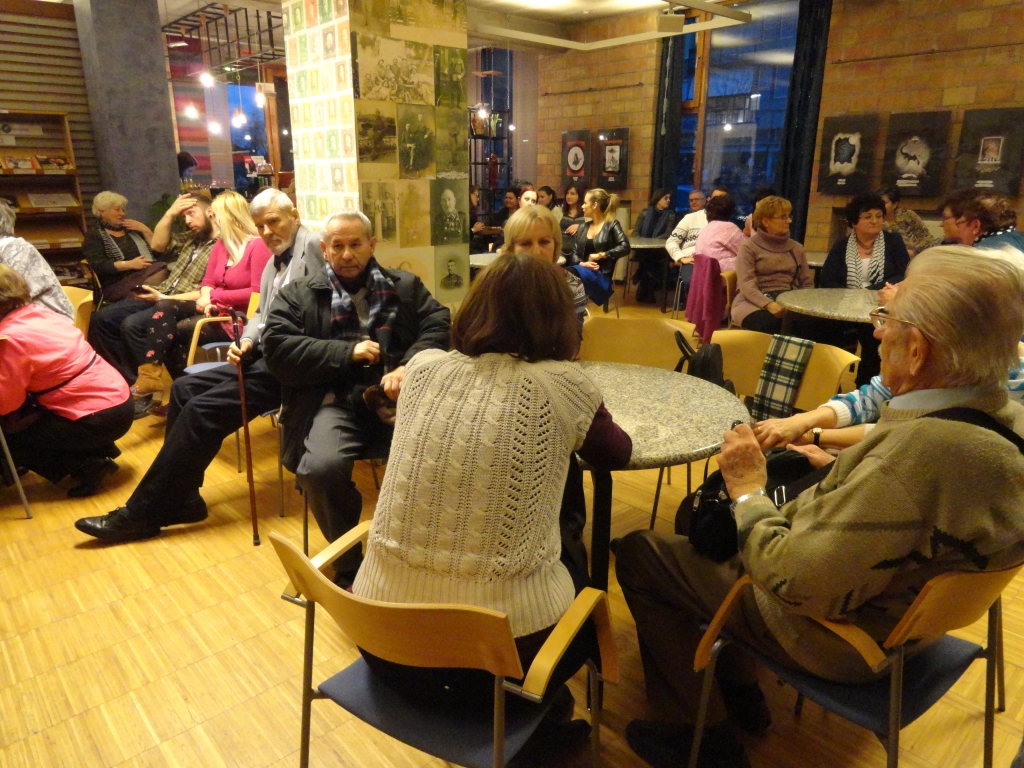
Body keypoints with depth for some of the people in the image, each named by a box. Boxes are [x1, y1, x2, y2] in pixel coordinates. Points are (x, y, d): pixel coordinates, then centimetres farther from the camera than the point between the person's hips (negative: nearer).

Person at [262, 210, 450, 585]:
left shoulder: (406, 286, 21)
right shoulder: (298, 294, 17)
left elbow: (439, 325, 6)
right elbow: (277, 349, 2)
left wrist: (409, 366, -14)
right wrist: (347, 353, -6)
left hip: (398, 394, 1)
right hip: (334, 400, -1)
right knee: (321, 467, -31)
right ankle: (350, 561, -4)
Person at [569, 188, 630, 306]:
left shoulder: (612, 225, 3)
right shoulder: (582, 227, 21)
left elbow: (625, 247, -10)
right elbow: (575, 252, 15)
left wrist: (600, 255, -11)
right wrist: (582, 263, -7)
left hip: (601, 276, -5)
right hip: (583, 271, 5)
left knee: (574, 273, -37)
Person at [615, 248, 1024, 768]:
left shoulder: (919, 449, -37)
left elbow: (794, 583, -32)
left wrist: (747, 491, -19)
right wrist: (841, 471, 5)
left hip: (837, 635, -9)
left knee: (638, 552, 1)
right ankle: (739, 694, 32)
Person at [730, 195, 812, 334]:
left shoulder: (796, 248, 20)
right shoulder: (749, 247, 4)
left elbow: (807, 283, 17)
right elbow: (746, 285, -9)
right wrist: (769, 304, -27)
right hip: (755, 303, -4)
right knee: (771, 322, -39)